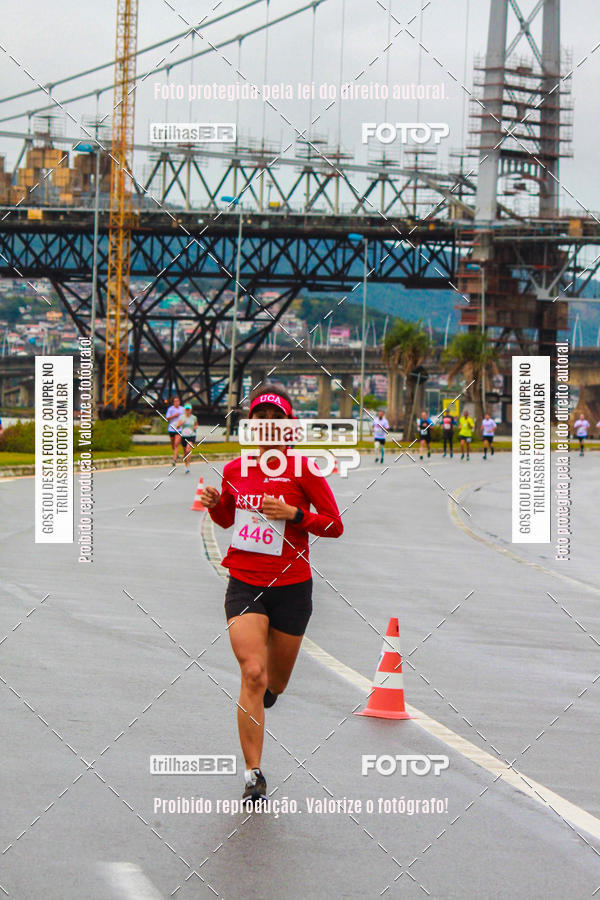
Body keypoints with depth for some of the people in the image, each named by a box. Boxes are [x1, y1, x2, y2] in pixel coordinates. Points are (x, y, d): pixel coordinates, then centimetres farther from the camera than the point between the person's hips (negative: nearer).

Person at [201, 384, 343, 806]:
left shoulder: (303, 469, -7)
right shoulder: (235, 470, 4)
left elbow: (335, 525, -5)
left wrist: (293, 514, -20)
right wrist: (214, 504, -1)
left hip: (291, 586, -1)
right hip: (244, 584, 1)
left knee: (274, 682, 13)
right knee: (253, 673, -17)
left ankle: (263, 697, 54)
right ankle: (254, 775, -13)